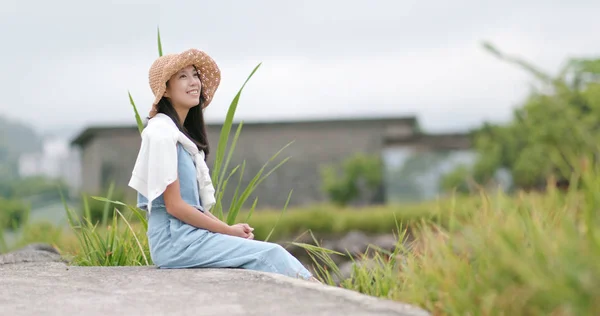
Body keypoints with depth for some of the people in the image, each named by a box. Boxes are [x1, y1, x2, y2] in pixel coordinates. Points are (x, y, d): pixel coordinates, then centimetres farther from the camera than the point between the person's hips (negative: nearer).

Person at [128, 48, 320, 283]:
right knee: (269, 254, -15)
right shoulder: (162, 133, -11)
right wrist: (229, 231, -9)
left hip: (189, 233, 9)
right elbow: (174, 206, -15)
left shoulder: (181, 132, 18)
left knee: (271, 253, -6)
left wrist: (231, 229, 3)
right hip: (175, 240, -9)